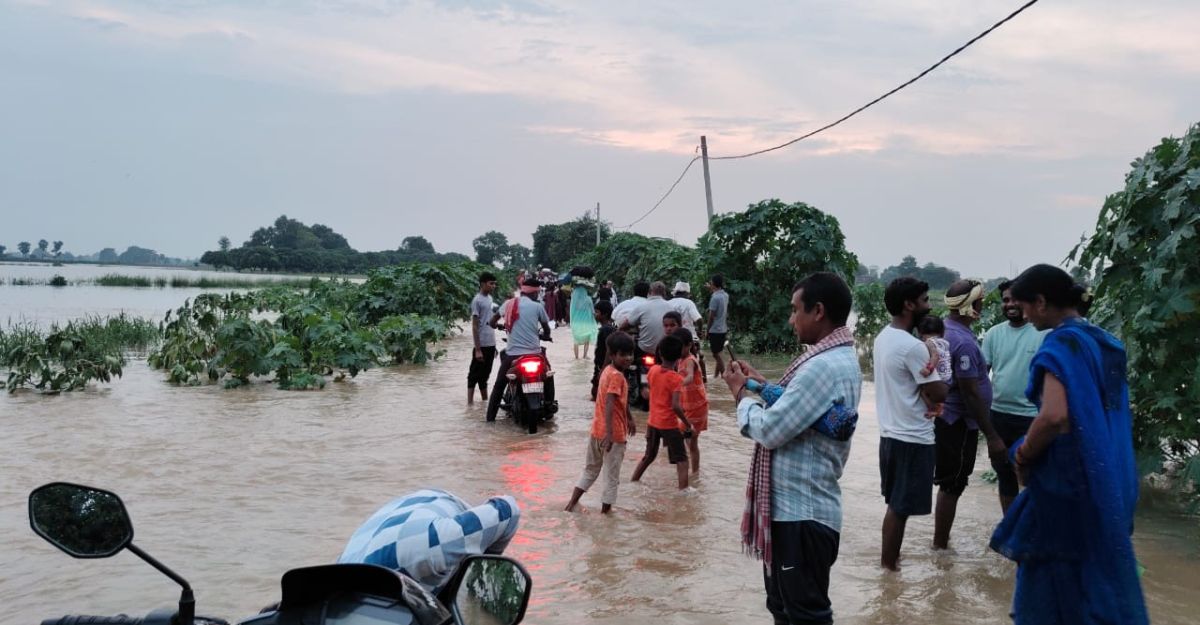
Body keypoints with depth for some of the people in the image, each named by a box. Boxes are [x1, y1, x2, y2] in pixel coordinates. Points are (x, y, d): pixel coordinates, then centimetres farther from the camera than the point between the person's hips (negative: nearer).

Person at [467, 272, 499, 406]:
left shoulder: (489, 298, 12)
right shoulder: (477, 300, -13)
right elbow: (475, 327, -15)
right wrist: (478, 350, -19)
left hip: (490, 344, 8)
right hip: (482, 345, -8)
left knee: (485, 374, 16)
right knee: (475, 375, -3)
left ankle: (485, 400, 25)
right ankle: (470, 403, 1)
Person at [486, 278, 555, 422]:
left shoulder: (509, 304, 7)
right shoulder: (537, 306, 0)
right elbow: (547, 330, 10)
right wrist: (542, 335, 33)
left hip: (512, 353, 2)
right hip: (533, 353, -2)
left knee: (499, 386, 14)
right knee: (548, 376, 25)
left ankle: (490, 416, 10)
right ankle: (549, 407, 24)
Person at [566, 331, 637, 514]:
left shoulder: (608, 371, 12)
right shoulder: (617, 376, -18)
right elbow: (609, 405, -28)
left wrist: (629, 420, 35)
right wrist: (609, 433, -33)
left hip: (597, 430, 9)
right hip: (613, 433, -9)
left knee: (591, 468, 21)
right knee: (612, 475, 5)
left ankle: (572, 502, 22)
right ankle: (606, 509, 11)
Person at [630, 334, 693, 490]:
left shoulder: (653, 370, -3)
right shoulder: (676, 379, -19)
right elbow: (676, 406, -26)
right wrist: (688, 424, -17)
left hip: (652, 422, 6)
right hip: (669, 424, -6)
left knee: (649, 456, 22)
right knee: (681, 458, 5)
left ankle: (633, 482, 28)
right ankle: (684, 488, -3)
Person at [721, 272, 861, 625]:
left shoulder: (824, 367, -25)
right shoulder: (840, 358, 10)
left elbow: (769, 430, -24)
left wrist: (742, 393, -6)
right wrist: (761, 384, 7)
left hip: (802, 513, -10)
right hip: (798, 506, 10)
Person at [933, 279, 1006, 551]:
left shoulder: (946, 330, 7)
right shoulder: (963, 342, -23)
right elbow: (971, 394, -24)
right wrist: (992, 436, -20)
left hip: (948, 419, 9)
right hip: (959, 424, -9)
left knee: (950, 484, 18)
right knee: (951, 486, 1)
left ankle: (941, 542, 27)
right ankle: (940, 546, 10)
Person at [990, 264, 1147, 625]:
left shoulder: (1062, 343, -17)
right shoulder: (1104, 342, 10)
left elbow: (1054, 416, -29)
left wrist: (1023, 457, -12)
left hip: (1067, 478, -9)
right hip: (1107, 477, 9)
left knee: (1056, 575, 3)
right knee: (1097, 569, 18)